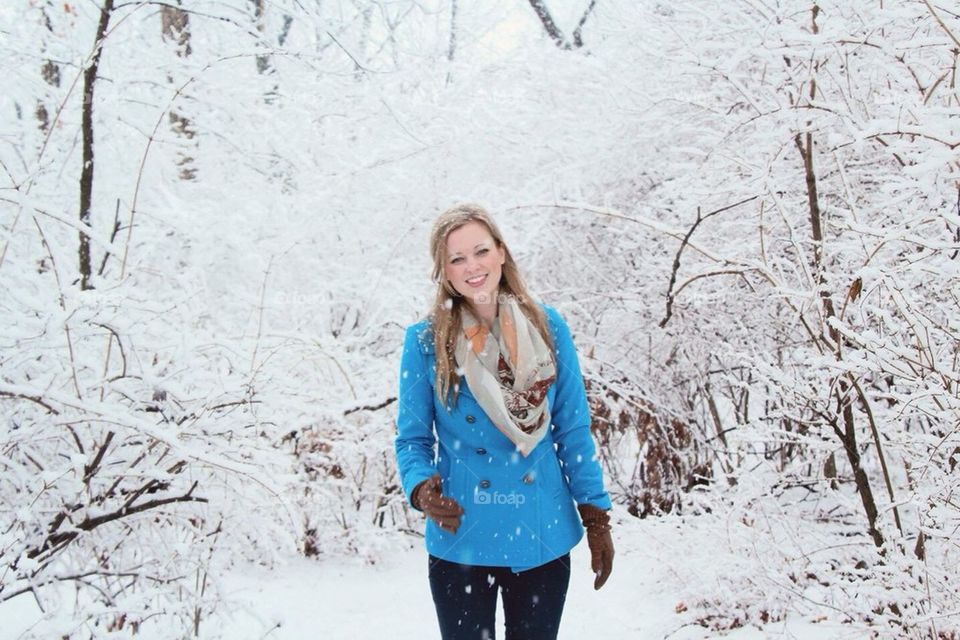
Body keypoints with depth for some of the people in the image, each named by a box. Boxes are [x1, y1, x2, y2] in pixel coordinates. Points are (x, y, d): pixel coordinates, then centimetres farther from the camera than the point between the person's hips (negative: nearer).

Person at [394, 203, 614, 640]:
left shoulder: (547, 326, -1)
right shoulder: (425, 341, -5)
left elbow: (574, 431, 2)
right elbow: (412, 438, 0)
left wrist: (596, 518, -1)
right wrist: (422, 489, -21)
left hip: (544, 537, 2)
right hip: (461, 541, -1)